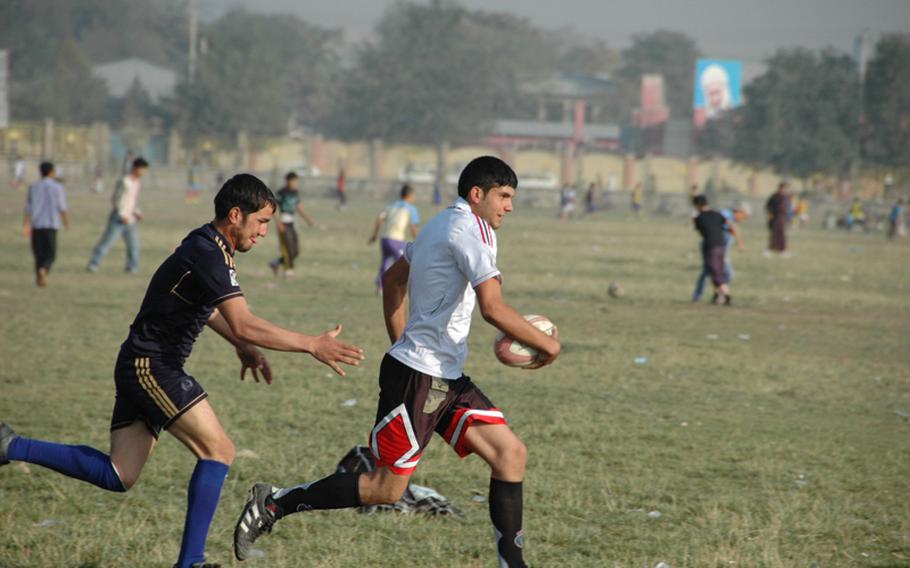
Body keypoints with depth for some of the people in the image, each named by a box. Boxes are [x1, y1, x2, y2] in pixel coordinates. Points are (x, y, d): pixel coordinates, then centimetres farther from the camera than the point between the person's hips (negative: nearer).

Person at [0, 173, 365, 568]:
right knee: (218, 450, -10)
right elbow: (243, 325, -29)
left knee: (118, 476, 8)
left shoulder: (209, 247, 12)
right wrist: (312, 346, -27)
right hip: (152, 367, -10)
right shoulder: (208, 254, -20)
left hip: (140, 367, 10)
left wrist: (244, 347, 19)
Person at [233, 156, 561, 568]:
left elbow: (393, 280, 26)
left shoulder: (442, 225, 16)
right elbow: (493, 309, -24)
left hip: (446, 379, 10)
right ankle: (275, 503, 4)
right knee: (386, 488, -6)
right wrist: (546, 344, -12)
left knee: (511, 454, 2)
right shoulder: (472, 229, -15)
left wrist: (402, 345, 30)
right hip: (418, 378, -10)